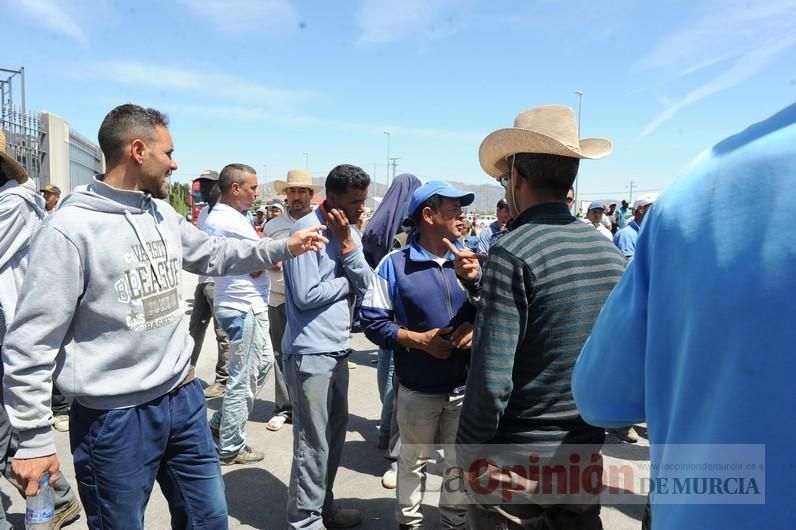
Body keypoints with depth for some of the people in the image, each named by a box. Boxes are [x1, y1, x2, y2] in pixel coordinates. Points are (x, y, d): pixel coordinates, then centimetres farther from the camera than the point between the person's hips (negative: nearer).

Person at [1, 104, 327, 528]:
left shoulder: (164, 215, 4)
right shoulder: (70, 228, -18)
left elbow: (214, 255, 21)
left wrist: (285, 247, 16)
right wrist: (34, 441, -13)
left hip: (183, 400, 7)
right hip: (114, 420, -6)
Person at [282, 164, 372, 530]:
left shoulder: (349, 231, 10)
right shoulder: (306, 230, -14)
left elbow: (366, 285, 0)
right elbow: (305, 295, -20)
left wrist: (346, 243, -12)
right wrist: (347, 282, -6)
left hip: (337, 348, 9)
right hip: (310, 351, -8)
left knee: (335, 431, 18)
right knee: (313, 444, -1)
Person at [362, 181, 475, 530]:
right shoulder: (395, 264, -8)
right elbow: (373, 321, -9)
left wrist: (475, 328, -13)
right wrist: (418, 339, -18)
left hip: (466, 384, 2)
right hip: (418, 387, -2)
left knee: (461, 462, 16)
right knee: (413, 461, 18)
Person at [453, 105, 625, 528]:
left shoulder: (513, 252, -19)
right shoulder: (608, 251, 2)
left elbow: (490, 382, -24)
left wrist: (468, 451, -8)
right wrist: (480, 284, 14)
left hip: (515, 463, -6)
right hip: (585, 454, 6)